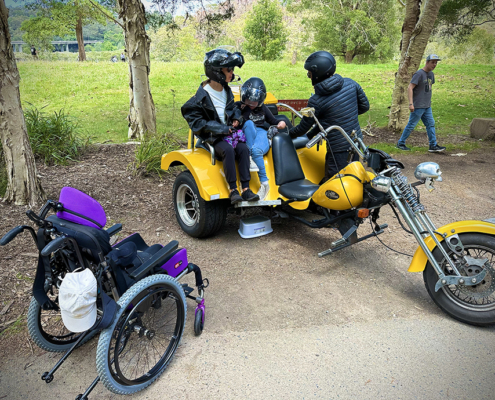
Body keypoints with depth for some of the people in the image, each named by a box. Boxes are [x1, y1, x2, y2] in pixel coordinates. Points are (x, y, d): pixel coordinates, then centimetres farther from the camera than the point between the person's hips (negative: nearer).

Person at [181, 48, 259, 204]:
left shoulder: (227, 91, 12)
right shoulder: (202, 95, -10)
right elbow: (193, 117, -11)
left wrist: (236, 118, 4)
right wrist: (218, 128, -18)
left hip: (229, 132, 5)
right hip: (211, 137, -5)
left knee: (243, 148, -24)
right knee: (228, 150, -35)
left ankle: (246, 189, -24)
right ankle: (232, 190, -27)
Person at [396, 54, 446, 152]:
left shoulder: (431, 74, 13)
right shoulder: (419, 74, -13)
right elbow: (410, 88, -18)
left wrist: (429, 102, 20)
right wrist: (411, 103, -24)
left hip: (427, 106, 8)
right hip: (418, 106, -8)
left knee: (431, 124, 5)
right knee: (411, 125, -2)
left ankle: (433, 146, 8)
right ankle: (400, 143, 11)